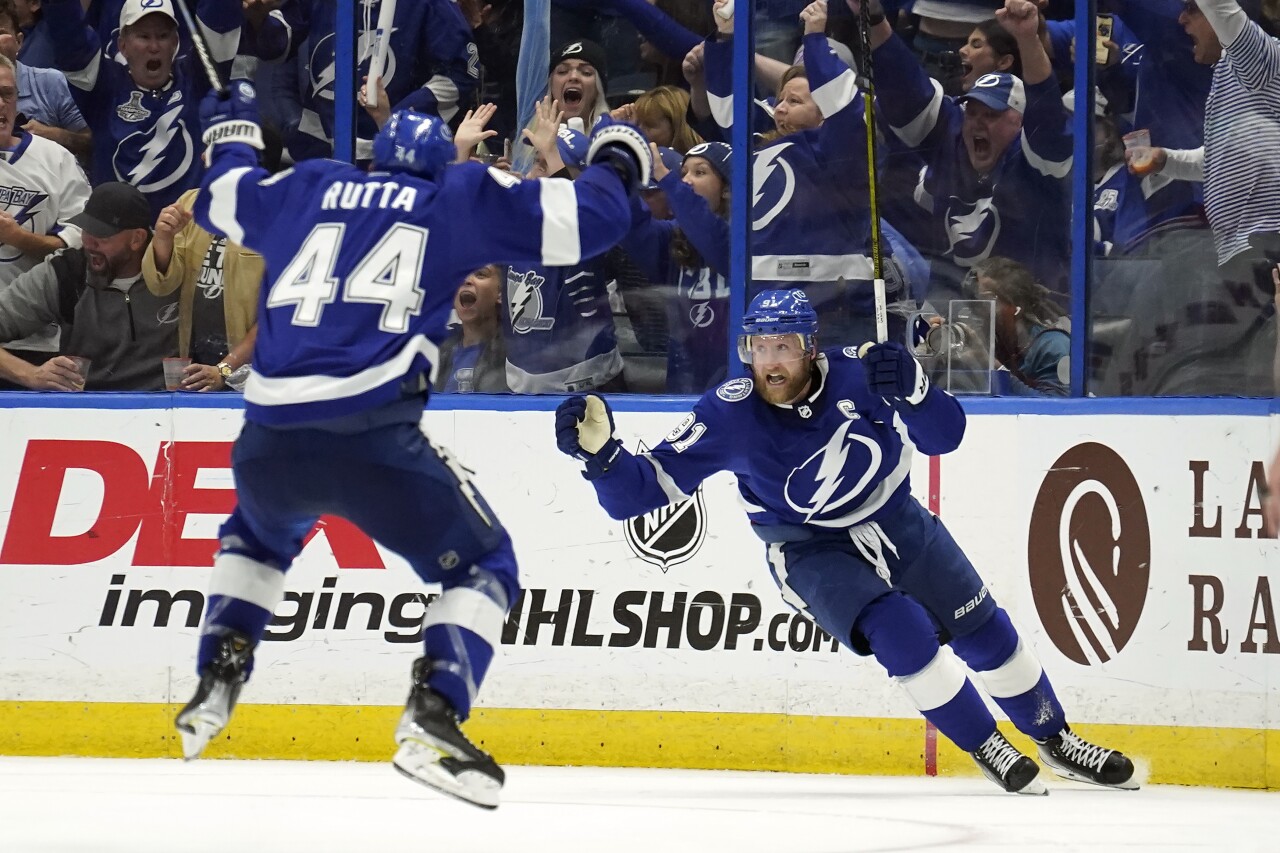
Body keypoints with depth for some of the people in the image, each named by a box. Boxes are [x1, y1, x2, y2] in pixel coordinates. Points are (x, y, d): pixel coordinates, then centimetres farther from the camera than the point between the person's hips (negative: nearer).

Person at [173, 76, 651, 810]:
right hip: (373, 435, -5)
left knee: (260, 534, 38)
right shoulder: (458, 199, 13)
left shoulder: (308, 189, 23)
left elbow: (221, 202, 40)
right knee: (483, 568, 10)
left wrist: (233, 133, 60)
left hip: (268, 437, 5)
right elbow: (584, 219, 10)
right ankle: (433, 719, -12)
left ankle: (216, 685, 26)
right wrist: (616, 161, 30)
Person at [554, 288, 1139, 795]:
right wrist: (599, 451, -43)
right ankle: (985, 747, -5)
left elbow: (943, 435, -23)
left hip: (894, 519, 2)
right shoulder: (730, 415, -24)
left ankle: (1056, 741, 31)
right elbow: (642, 488, -23)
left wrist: (911, 390, -43)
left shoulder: (857, 374, -23)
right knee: (899, 629, -25)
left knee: (985, 631, 8)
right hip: (808, 549, -2)